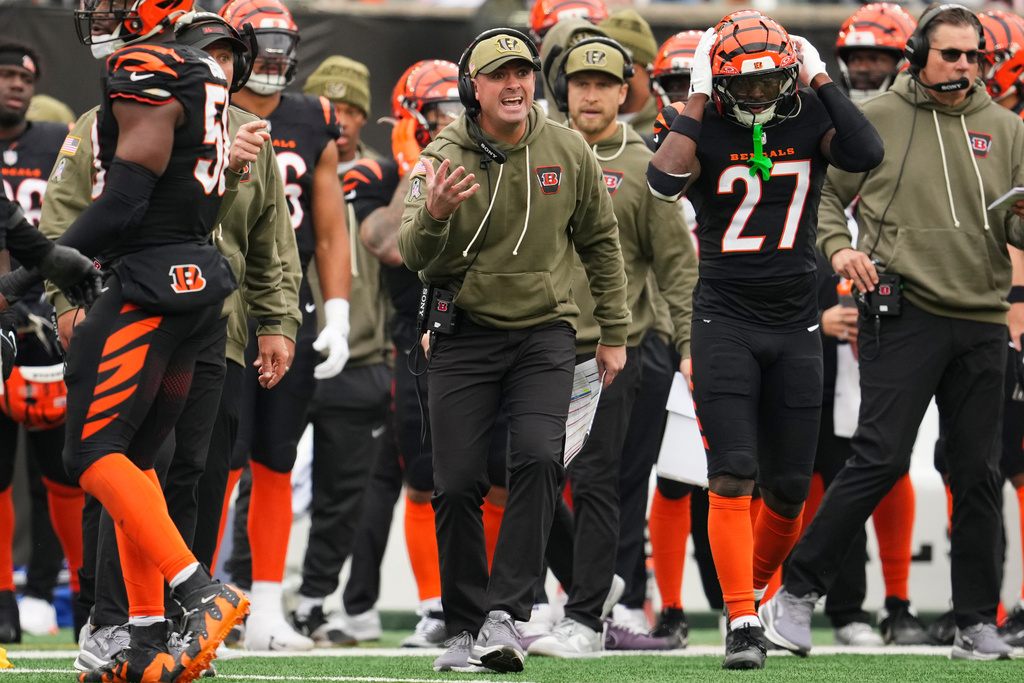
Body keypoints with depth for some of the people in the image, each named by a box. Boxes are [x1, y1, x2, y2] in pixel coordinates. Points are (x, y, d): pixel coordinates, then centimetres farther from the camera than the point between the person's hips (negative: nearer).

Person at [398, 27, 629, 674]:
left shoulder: (568, 151, -1)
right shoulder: (445, 157, -8)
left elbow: (600, 242, 12)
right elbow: (419, 260, -18)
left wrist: (614, 334, 12)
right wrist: (434, 215, -39)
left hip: (543, 332, 0)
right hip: (465, 337, 0)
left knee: (538, 458, -21)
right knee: (458, 484, -2)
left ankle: (505, 614, -20)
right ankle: (465, 627, 12)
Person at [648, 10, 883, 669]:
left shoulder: (810, 123, 2)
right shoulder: (705, 131, -4)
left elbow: (868, 153, -18)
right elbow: (663, 181, -25)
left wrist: (820, 78, -11)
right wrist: (696, 97, -17)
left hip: (796, 327, 3)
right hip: (725, 322, -3)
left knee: (788, 491, 7)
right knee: (733, 479, -13)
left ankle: (755, 594, 30)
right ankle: (741, 625, -14)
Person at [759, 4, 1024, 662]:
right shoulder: (876, 121, 2)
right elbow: (821, 192, 9)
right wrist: (837, 245, -9)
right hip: (905, 312, -4)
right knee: (881, 459, -12)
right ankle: (797, 593, -3)